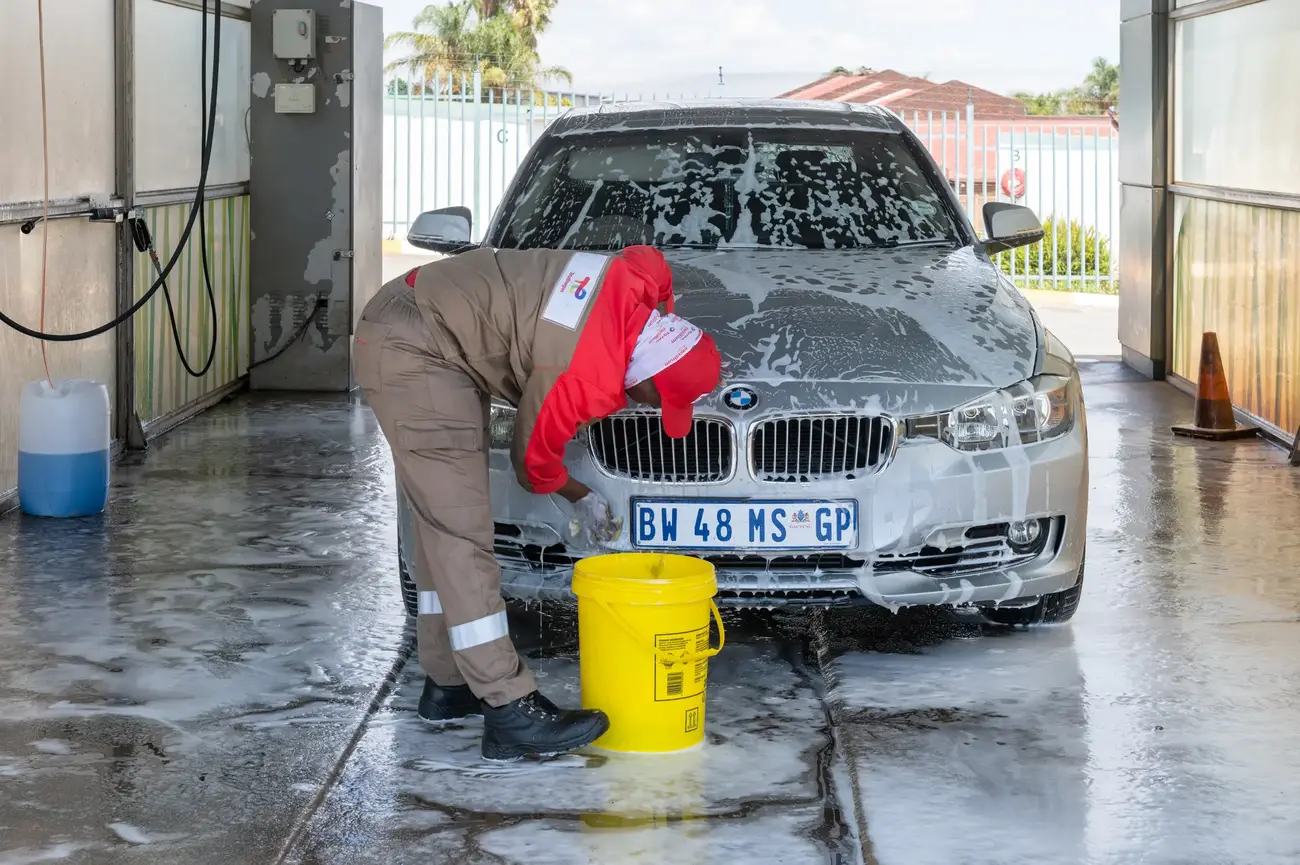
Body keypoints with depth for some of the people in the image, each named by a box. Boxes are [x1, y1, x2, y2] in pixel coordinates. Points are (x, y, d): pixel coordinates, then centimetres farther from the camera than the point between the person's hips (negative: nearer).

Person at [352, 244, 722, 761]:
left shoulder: (641, 282, -6)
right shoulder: (588, 382, -25)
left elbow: (648, 258, 21)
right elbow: (532, 460, -6)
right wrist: (581, 499, 13)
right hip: (411, 351, -11)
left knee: (444, 524, 13)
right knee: (460, 529, -13)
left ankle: (448, 685, 21)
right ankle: (510, 711, -14)